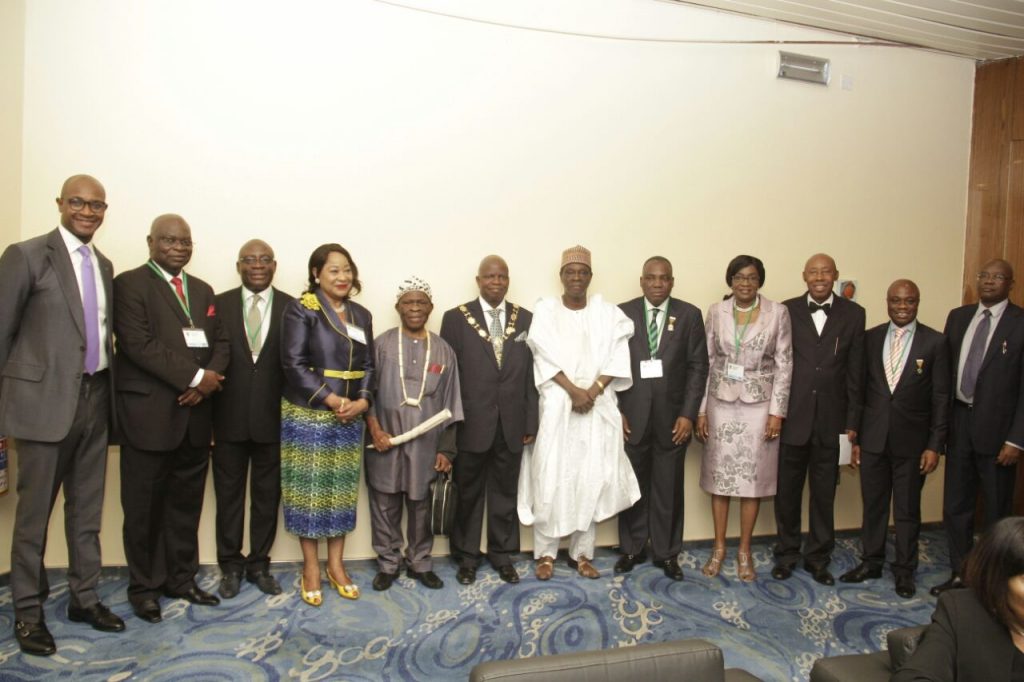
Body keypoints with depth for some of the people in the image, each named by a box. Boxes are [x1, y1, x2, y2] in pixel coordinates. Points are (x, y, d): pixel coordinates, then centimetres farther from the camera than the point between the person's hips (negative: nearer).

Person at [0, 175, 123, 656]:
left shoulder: (104, 265, 12)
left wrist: (107, 385, 11)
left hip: (95, 398, 6)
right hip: (46, 399, -6)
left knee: (87, 508, 14)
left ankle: (84, 598, 28)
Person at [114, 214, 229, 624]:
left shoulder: (203, 290, 16)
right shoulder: (130, 284, -4)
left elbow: (220, 343, 11)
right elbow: (138, 344, -16)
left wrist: (210, 378, -9)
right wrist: (194, 377, -17)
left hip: (195, 413, 6)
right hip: (149, 413, -6)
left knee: (186, 502, 13)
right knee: (145, 506, 7)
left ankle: (181, 578, 27)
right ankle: (144, 586, 21)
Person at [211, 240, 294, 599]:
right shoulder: (218, 304, 2)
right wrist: (208, 412, -4)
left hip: (273, 417, 0)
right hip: (229, 417, 0)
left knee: (267, 495, 10)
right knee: (228, 494, 11)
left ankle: (259, 564, 26)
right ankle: (231, 565, 27)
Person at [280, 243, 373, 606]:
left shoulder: (361, 315, 10)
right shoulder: (300, 310, -6)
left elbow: (368, 366, 9)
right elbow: (294, 365, -13)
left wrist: (363, 400, -9)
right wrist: (332, 399, -18)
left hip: (350, 418, 5)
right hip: (307, 416, -5)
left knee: (342, 490, 10)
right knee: (310, 490, 3)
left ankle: (336, 565, 23)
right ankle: (311, 568, 18)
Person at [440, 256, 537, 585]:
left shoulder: (525, 319, 5)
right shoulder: (456, 318, -2)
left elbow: (531, 374, 5)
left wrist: (530, 422, 3)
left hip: (511, 424, 2)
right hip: (471, 423, -2)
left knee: (505, 492, 13)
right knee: (468, 493, 11)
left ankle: (503, 555, 29)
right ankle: (466, 556, 27)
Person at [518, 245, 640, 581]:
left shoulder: (607, 312, 7)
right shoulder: (546, 310, 3)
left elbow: (617, 358, -1)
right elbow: (546, 356, -6)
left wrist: (592, 391, -13)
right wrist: (574, 391, -15)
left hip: (598, 407, 2)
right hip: (556, 406, -1)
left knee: (593, 479, 3)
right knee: (550, 478, 0)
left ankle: (582, 553, 17)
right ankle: (545, 553, 14)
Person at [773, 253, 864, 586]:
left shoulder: (852, 314, 2)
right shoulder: (787, 310, 0)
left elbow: (855, 371, 2)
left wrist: (852, 422, -1)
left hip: (830, 419, 1)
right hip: (791, 417, 0)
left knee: (824, 493, 11)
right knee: (787, 490, 10)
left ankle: (818, 557, 27)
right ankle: (786, 553, 27)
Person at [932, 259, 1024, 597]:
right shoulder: (958, 316, 7)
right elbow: (945, 369, 8)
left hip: (996, 427, -4)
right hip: (959, 421, 5)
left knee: (997, 511, 10)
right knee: (955, 507, 13)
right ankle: (960, 575, 28)